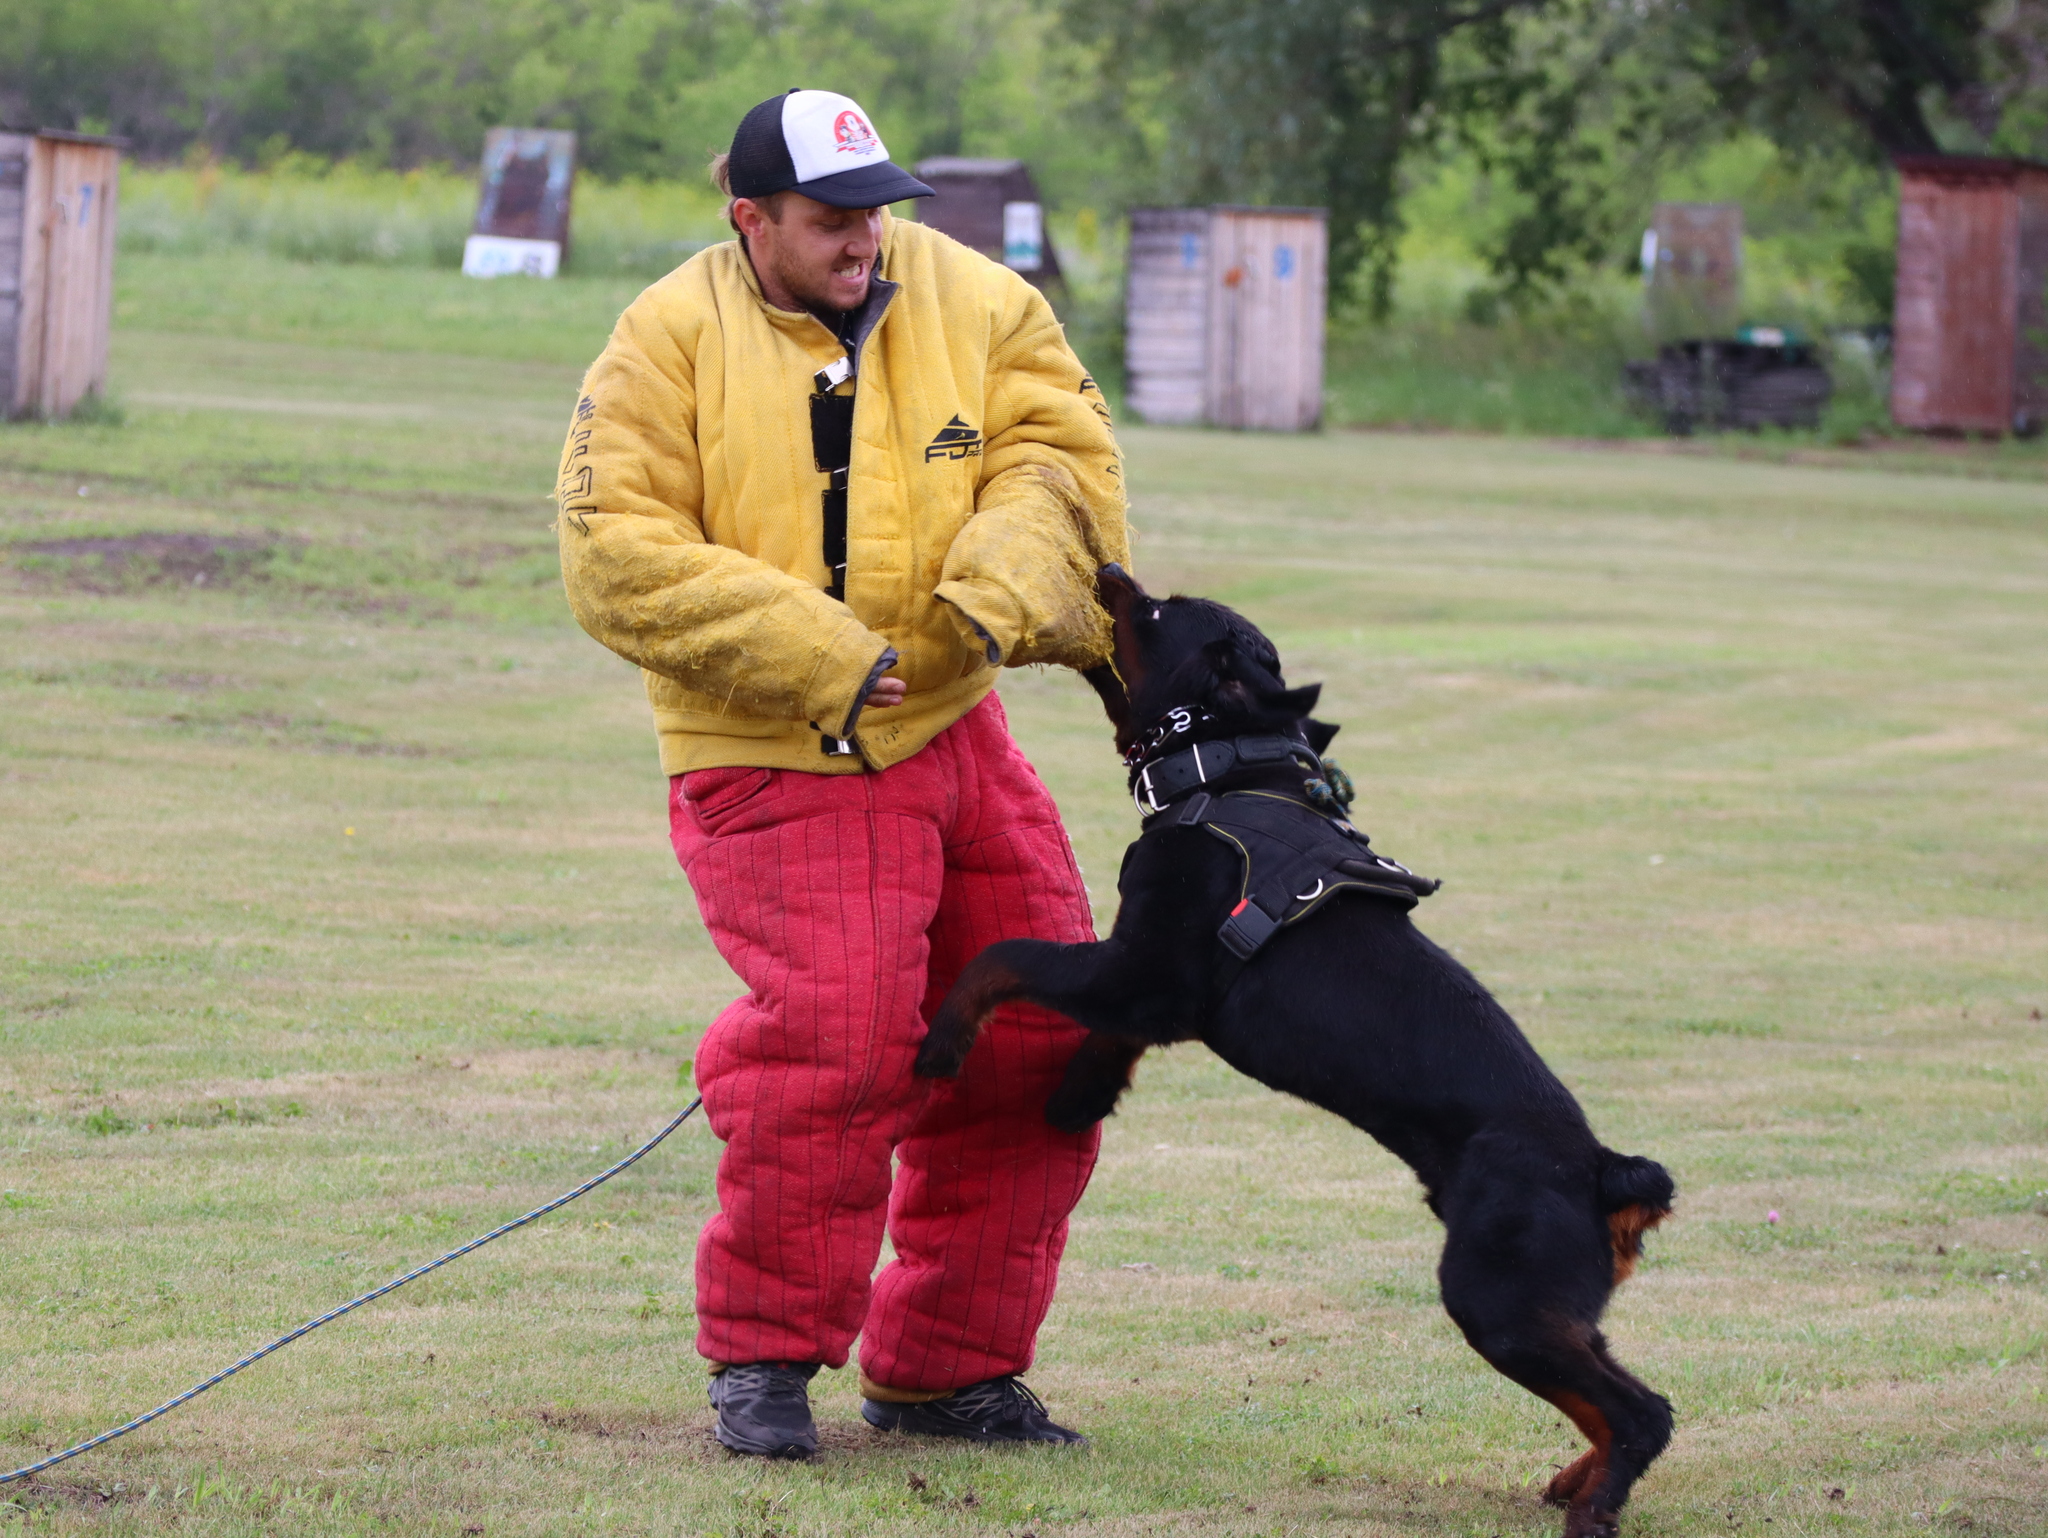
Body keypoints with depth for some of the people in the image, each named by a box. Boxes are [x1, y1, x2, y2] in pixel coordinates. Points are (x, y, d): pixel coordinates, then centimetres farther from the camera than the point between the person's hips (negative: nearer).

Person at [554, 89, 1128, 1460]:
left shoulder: (972, 302, 3)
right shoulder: (670, 341, -8)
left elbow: (1057, 456, -3)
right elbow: (618, 558, -13)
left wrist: (1002, 586, -24)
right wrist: (809, 654, -21)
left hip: (950, 725, 6)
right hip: (777, 764, -5)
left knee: (1032, 1037, 7)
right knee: (837, 1031, -22)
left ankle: (946, 1366, 22)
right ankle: (766, 1357, -2)